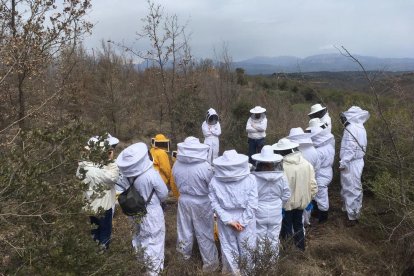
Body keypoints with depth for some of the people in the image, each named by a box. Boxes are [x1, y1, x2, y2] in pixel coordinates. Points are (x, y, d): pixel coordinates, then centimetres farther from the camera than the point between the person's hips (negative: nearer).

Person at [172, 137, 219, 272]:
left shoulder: (177, 165, -12)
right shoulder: (205, 167, -27)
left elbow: (177, 183, 4)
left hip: (184, 200, 4)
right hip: (202, 203, -3)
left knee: (185, 228, 22)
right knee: (204, 233, 13)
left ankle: (185, 253, 44)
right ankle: (210, 262, 29)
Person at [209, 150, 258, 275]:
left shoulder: (214, 181, -15)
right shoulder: (250, 179, -17)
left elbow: (215, 204, -13)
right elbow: (252, 204, -18)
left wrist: (228, 220, -9)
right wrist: (243, 222, -11)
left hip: (225, 222, 1)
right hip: (246, 222, -1)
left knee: (228, 249, 22)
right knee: (246, 249, 22)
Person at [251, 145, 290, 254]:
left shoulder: (254, 177, -21)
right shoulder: (281, 176, -14)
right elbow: (286, 195, -2)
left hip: (259, 213, -2)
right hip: (276, 213, 2)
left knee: (260, 238, 16)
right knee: (274, 238, 19)